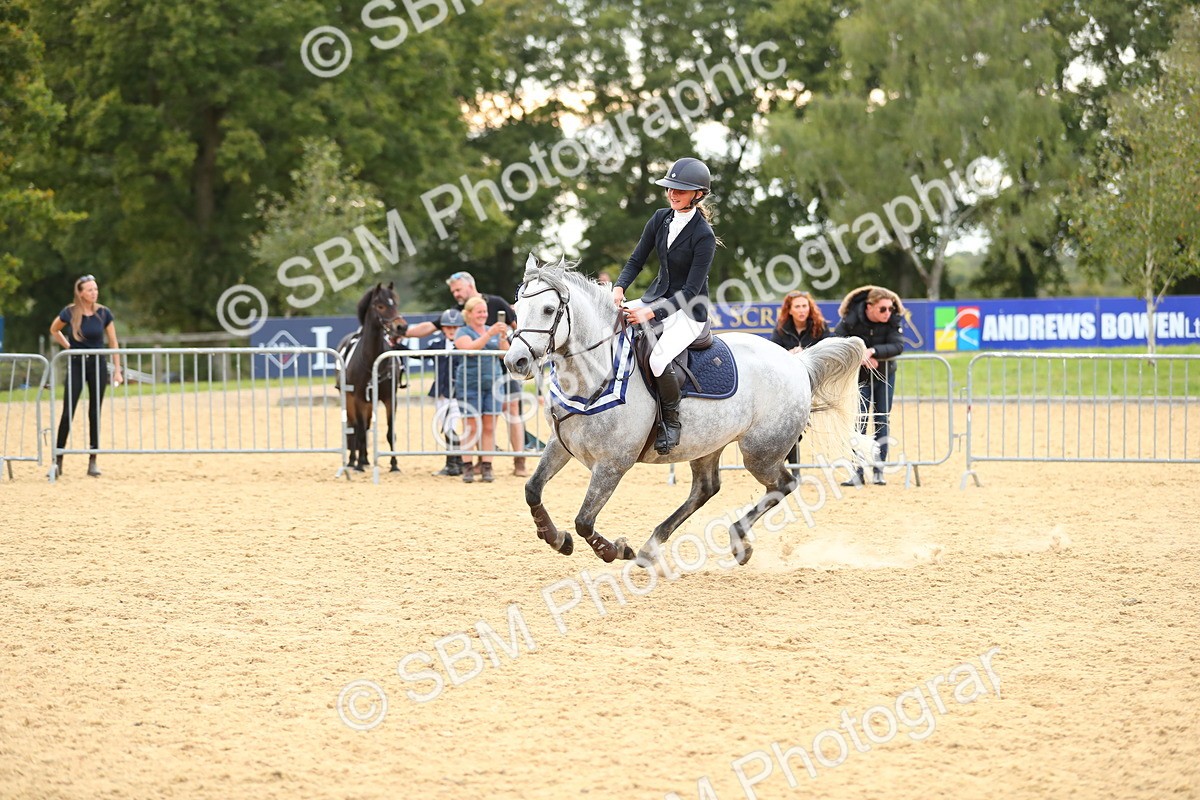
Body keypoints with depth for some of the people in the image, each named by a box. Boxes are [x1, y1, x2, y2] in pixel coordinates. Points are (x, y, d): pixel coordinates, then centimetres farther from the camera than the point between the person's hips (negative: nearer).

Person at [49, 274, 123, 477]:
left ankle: (93, 461, 9)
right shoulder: (70, 313, -8)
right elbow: (54, 330, 12)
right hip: (76, 364, -1)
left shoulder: (104, 313, -4)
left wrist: (117, 370, 1)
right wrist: (68, 346, 2)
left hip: (98, 364, 1)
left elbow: (113, 343, 3)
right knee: (68, 412, -7)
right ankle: (58, 460, -2)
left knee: (95, 413, 4)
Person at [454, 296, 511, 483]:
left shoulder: (493, 331, 14)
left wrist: (503, 337, -12)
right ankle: (467, 467, -2)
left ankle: (486, 466, 2)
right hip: (470, 385, -4)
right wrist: (489, 334, -26)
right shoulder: (463, 332, 1)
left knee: (489, 427, 0)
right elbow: (470, 348, -19)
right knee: (472, 427, -6)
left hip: (493, 383, 4)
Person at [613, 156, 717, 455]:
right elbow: (636, 260, 5)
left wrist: (651, 313, -29)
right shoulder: (661, 218, 1)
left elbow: (691, 291, -21)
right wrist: (619, 288, -15)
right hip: (657, 296, 7)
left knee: (658, 358, -33)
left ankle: (672, 421, -10)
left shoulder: (703, 235, -19)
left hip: (688, 310, -7)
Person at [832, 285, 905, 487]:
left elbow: (898, 346, -23)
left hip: (885, 374, 2)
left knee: (881, 421, 3)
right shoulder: (851, 320, -21)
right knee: (859, 422, -7)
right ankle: (857, 471, -6)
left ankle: (879, 470, 9)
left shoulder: (893, 319, -16)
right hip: (859, 377, -2)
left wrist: (873, 351, -35)